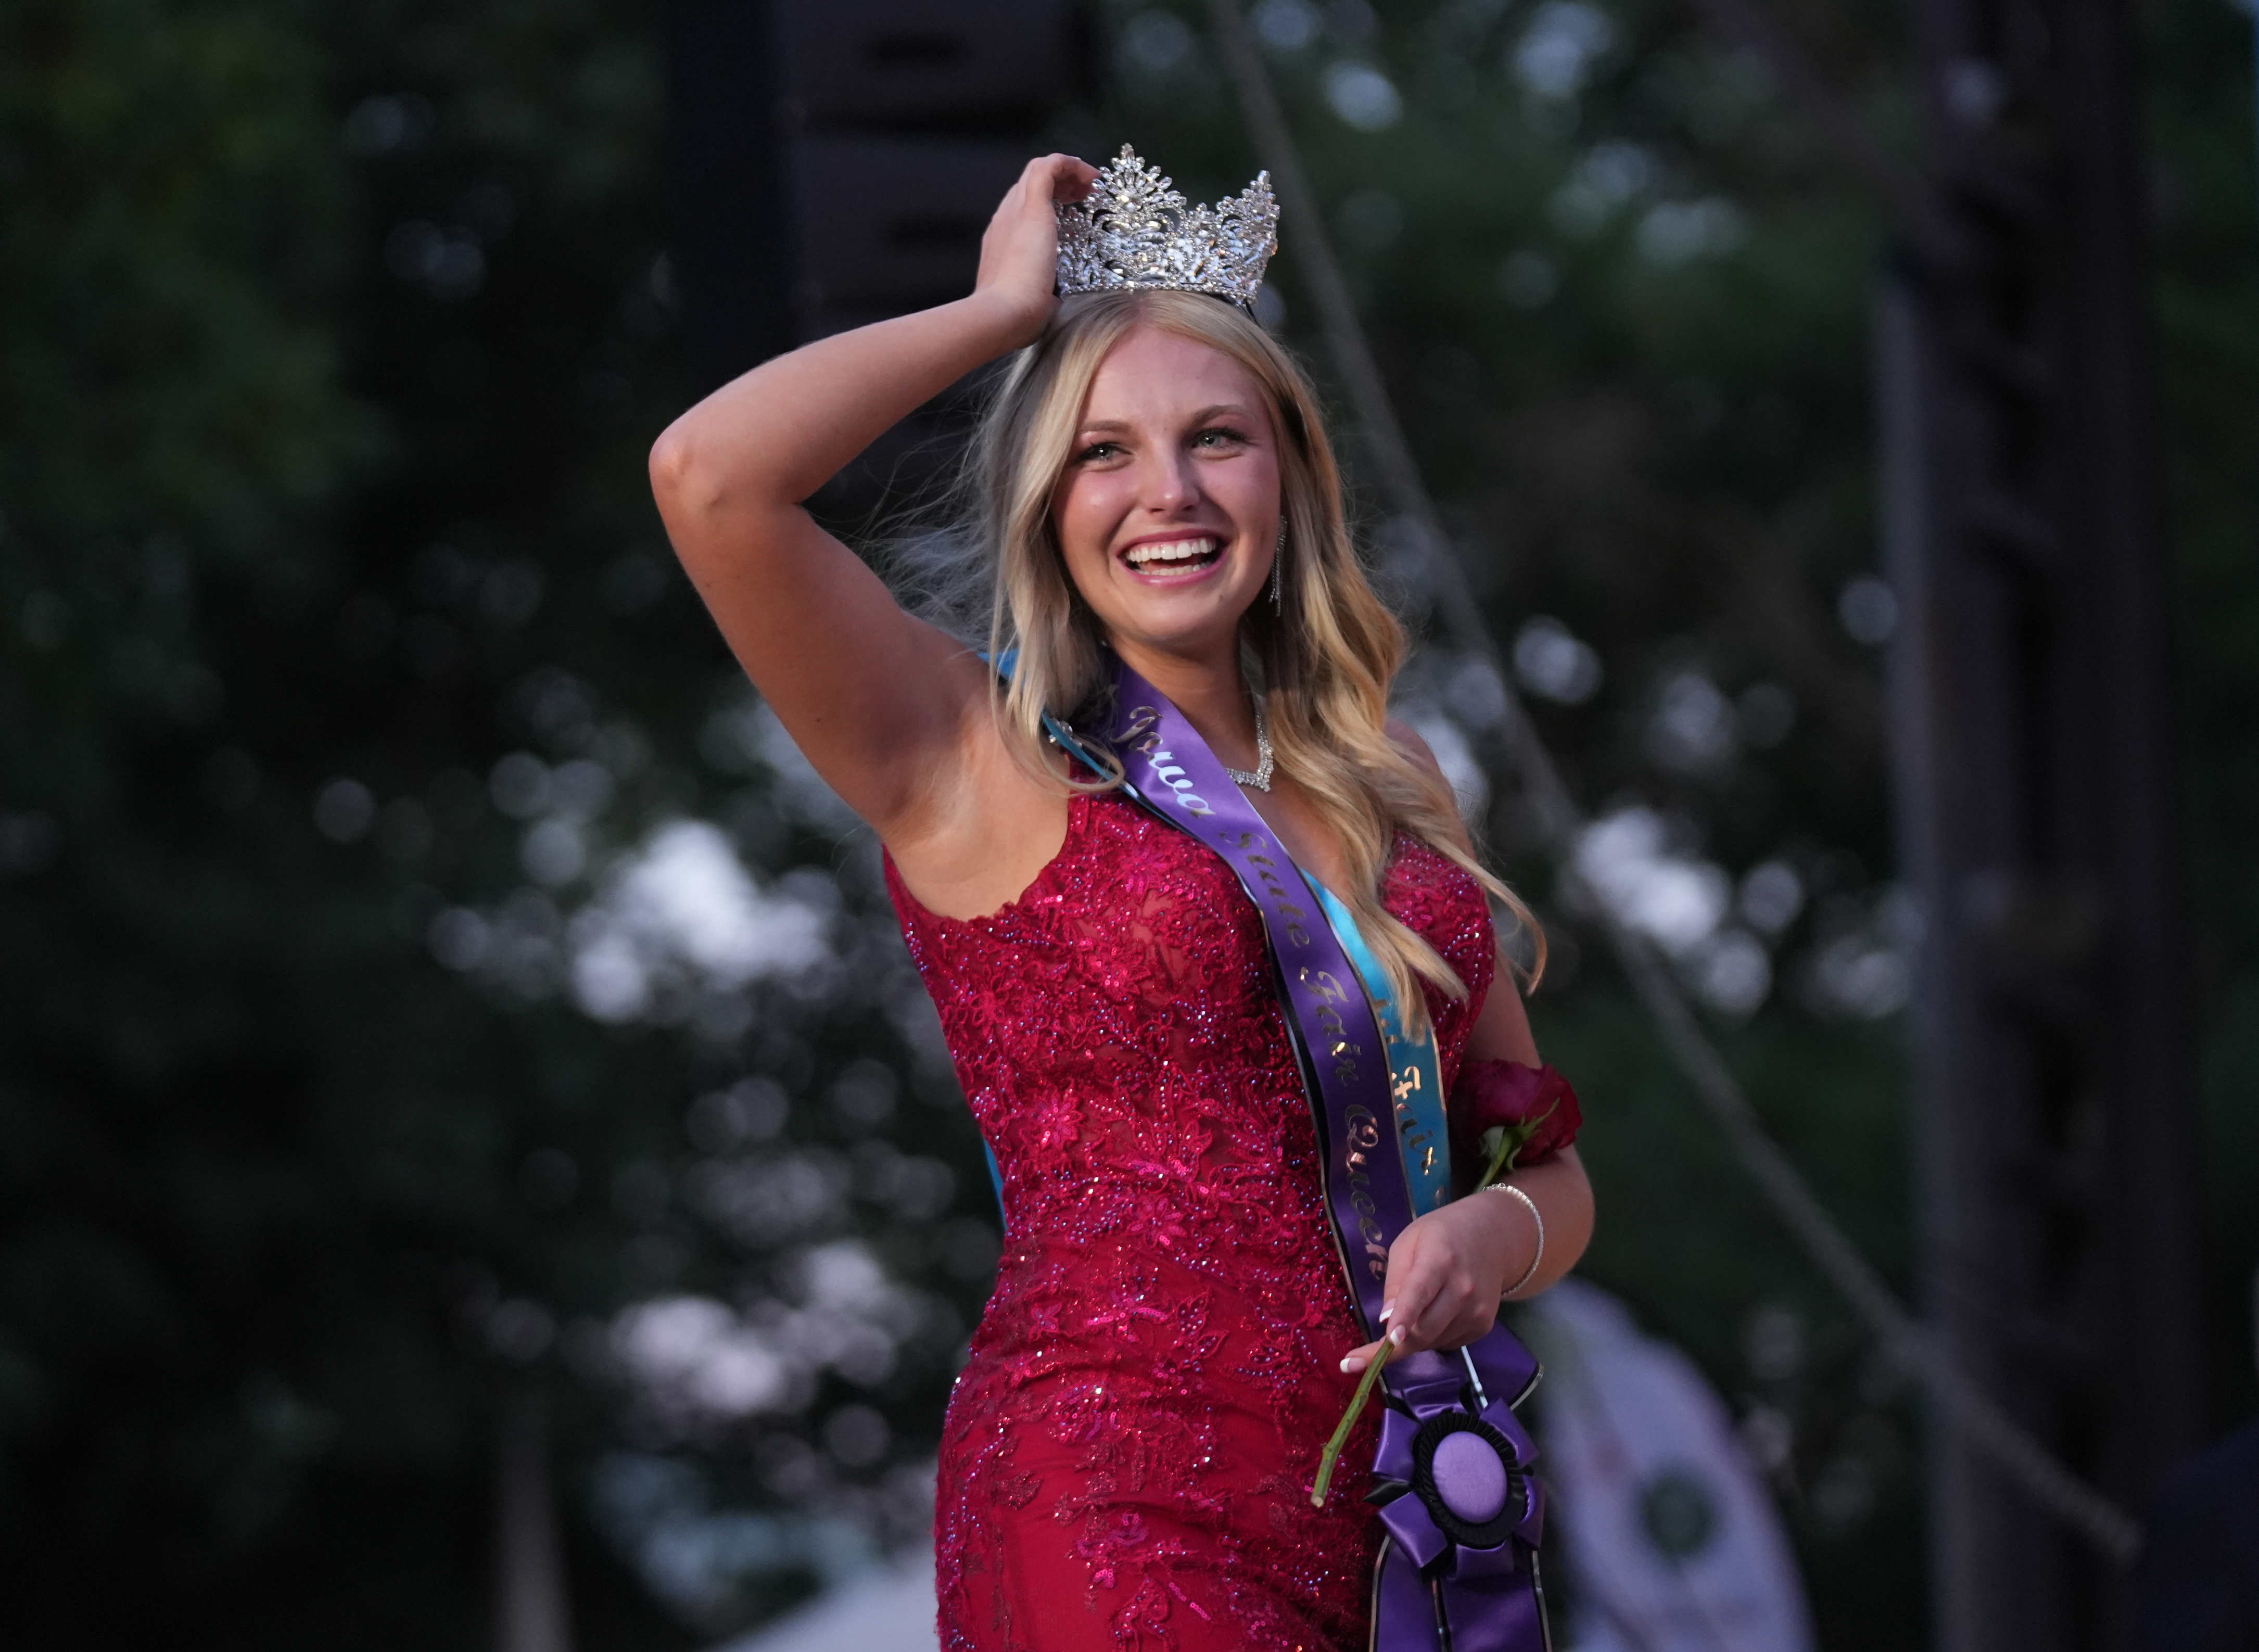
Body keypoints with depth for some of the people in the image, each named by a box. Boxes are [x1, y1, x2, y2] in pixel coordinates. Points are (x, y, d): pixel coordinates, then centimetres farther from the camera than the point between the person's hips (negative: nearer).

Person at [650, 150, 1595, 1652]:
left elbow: (1548, 1166, 17)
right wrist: (1007, 311, -2)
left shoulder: (1391, 790, 14)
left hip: (1396, 1516, 5)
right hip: (1116, 1507, -5)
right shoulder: (975, 759, 0)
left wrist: (1497, 1233, -7)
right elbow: (709, 477, -15)